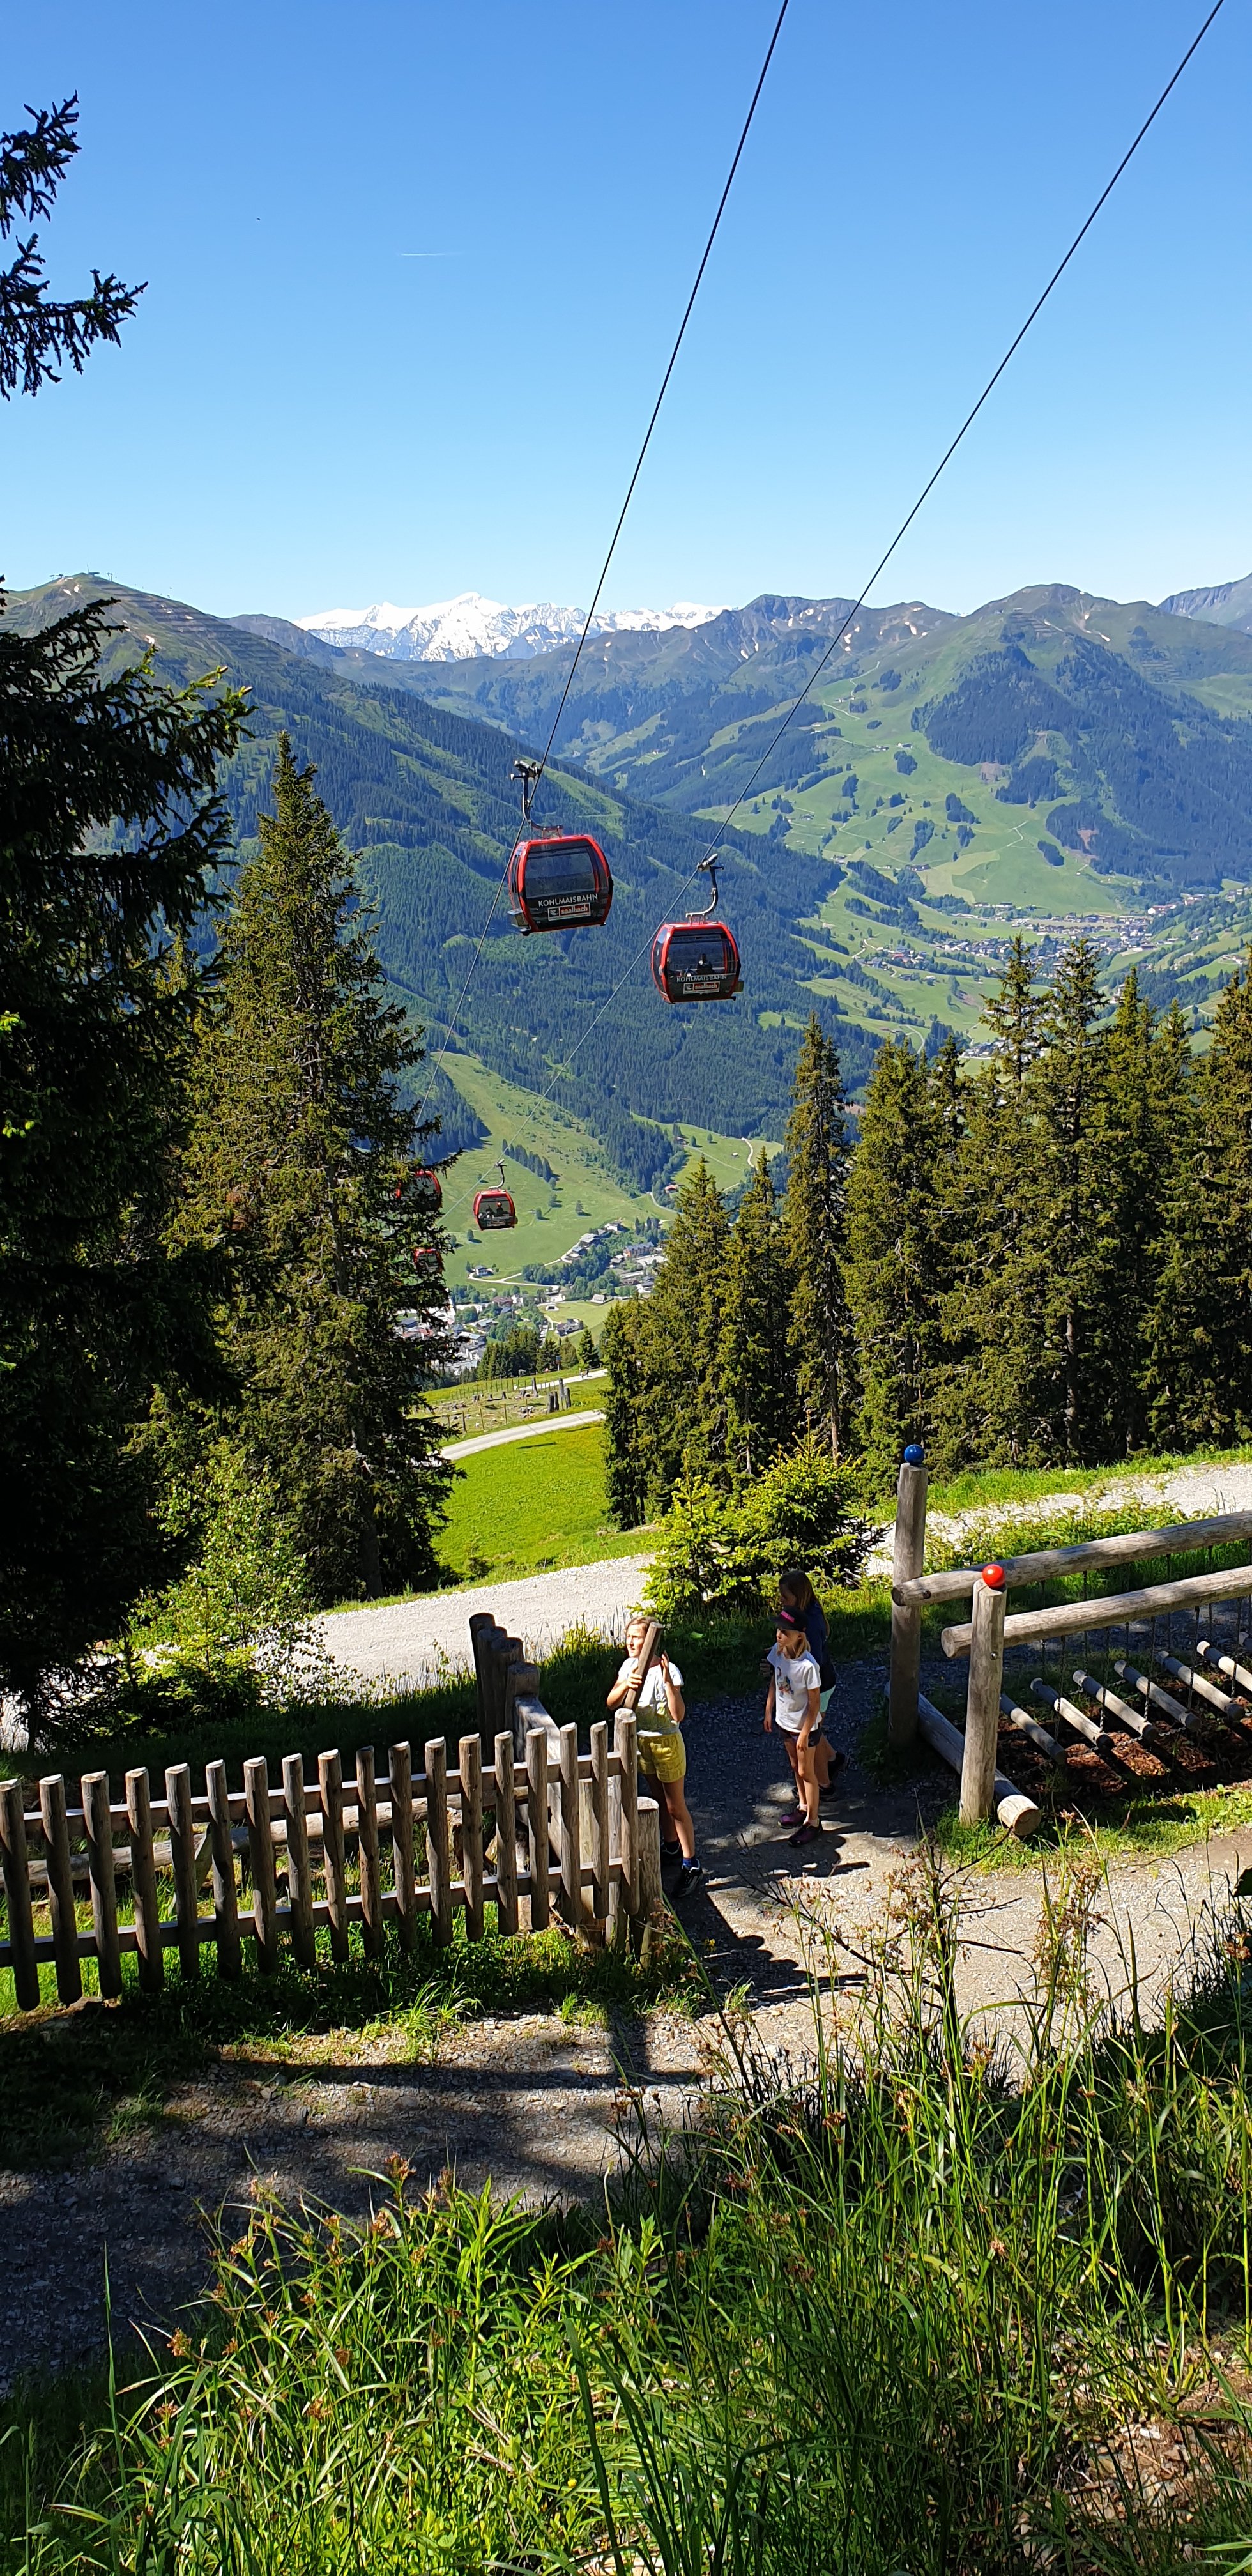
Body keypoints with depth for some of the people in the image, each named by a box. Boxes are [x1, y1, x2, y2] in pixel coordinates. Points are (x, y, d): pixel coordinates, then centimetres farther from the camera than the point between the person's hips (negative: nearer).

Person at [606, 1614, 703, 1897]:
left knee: (676, 1806, 3)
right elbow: (611, 1703, -8)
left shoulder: (668, 1671, -24)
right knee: (661, 1801, 23)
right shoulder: (630, 1666, -4)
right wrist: (625, 1685, -27)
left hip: (666, 1743, -7)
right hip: (641, 1742, 7)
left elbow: (679, 1715, -32)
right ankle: (671, 1847, 42)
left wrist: (667, 1681, -42)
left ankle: (691, 1865, 13)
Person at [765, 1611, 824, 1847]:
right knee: (795, 1767, 25)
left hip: (805, 1726, -6)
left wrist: (805, 1734, -17)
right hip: (785, 1721, 6)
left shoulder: (808, 1666, -34)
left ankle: (813, 1822, 27)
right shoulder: (777, 1652, -15)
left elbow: (815, 1703, -23)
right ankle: (803, 1806, 46)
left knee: (806, 1772, 10)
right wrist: (768, 1711, 10)